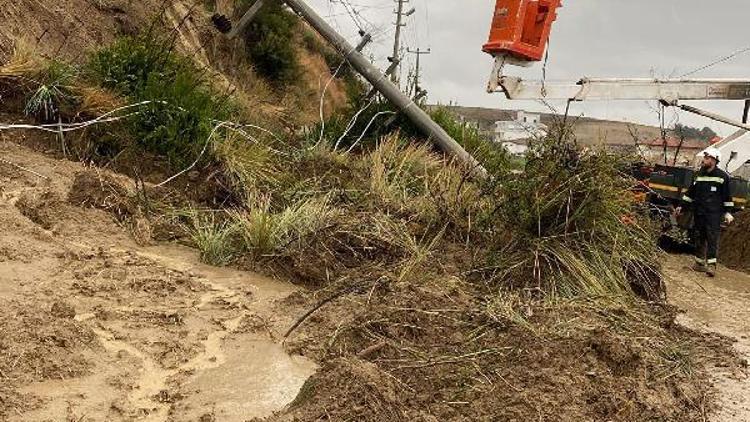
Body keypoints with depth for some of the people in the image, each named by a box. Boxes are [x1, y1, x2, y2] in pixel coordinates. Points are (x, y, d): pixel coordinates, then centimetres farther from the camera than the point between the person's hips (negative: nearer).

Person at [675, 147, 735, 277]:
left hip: (714, 214, -5)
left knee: (712, 238, -9)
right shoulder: (700, 175, 12)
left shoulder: (723, 177, -2)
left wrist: (728, 212, -3)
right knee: (699, 238, 9)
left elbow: (727, 196, 0)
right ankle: (700, 263, 17)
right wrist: (682, 207, 16)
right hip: (699, 212, 5)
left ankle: (711, 265, -12)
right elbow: (691, 193, 18)